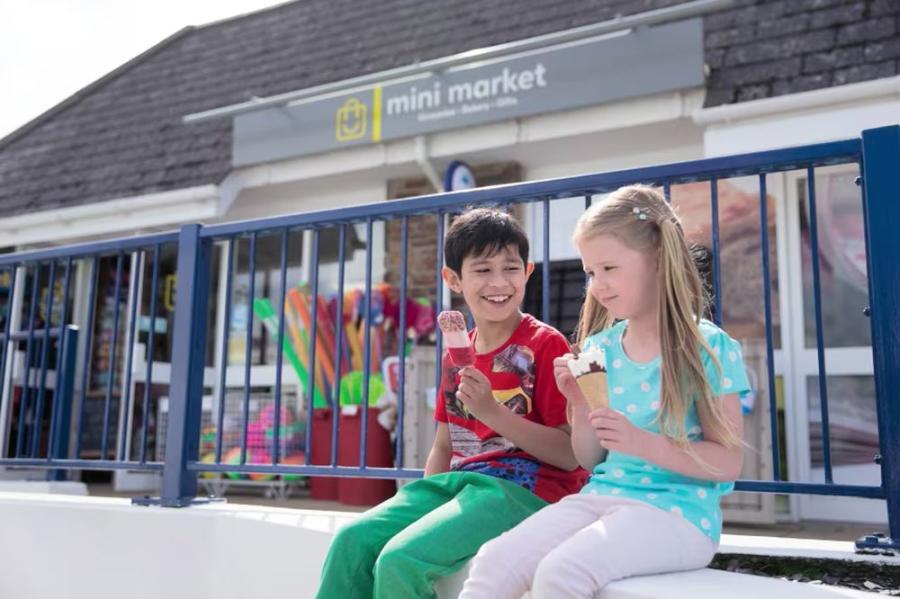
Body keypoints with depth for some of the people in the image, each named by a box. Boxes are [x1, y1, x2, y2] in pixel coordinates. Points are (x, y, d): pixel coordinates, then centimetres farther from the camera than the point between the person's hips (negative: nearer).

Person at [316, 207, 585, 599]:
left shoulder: (546, 345, -6)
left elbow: (571, 455, -11)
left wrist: (492, 411, -21)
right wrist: (420, 503, 5)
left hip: (526, 488, -6)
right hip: (461, 481, 7)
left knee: (401, 559, -25)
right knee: (354, 540, -12)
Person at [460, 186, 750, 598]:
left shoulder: (708, 347, -6)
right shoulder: (599, 349, 9)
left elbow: (728, 462, -8)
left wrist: (643, 442, -21)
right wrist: (581, 408, -6)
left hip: (676, 511, -5)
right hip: (601, 498, 5)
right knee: (492, 562, -18)